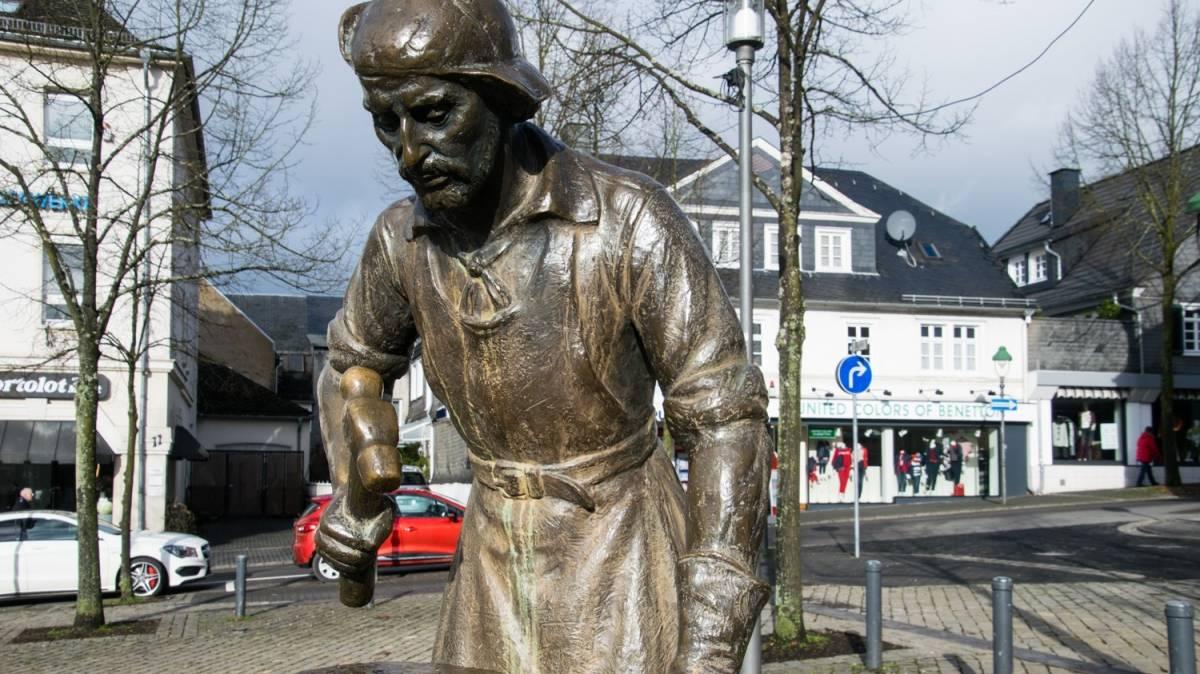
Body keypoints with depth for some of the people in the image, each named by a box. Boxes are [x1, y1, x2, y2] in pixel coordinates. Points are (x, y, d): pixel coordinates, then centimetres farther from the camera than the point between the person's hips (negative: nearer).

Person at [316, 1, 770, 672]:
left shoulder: (631, 219, -20)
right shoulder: (404, 239, -4)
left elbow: (725, 415, -18)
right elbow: (353, 367, 16)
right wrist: (354, 503, -1)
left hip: (622, 547, -4)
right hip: (495, 553, 5)